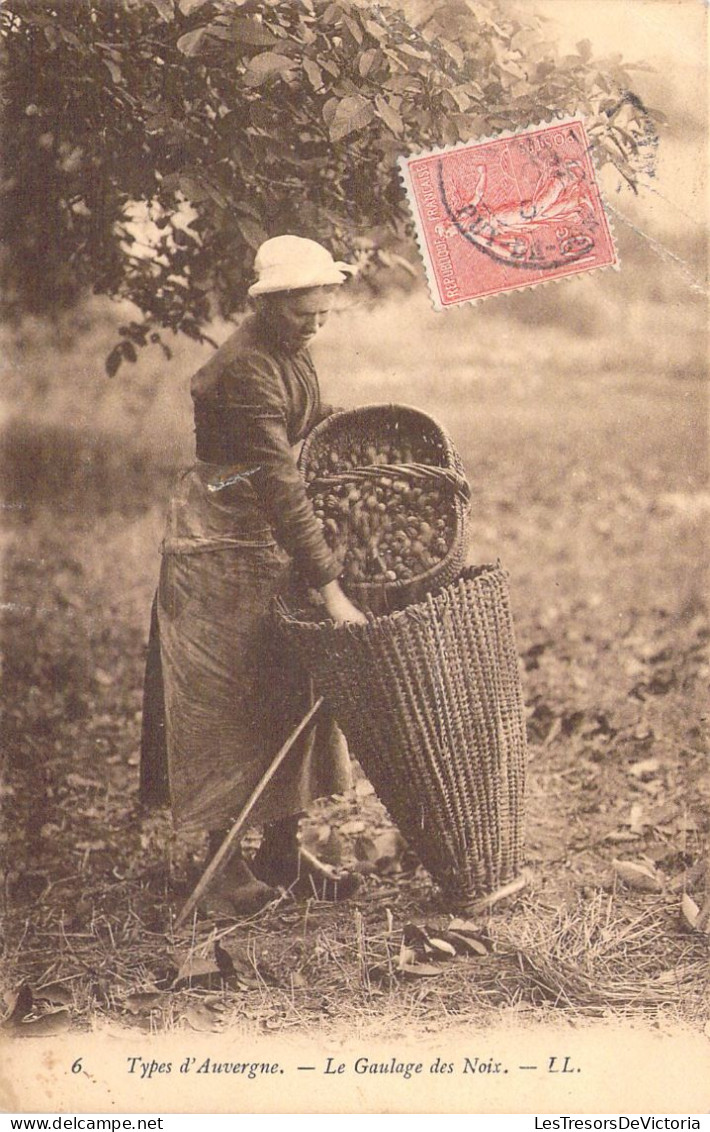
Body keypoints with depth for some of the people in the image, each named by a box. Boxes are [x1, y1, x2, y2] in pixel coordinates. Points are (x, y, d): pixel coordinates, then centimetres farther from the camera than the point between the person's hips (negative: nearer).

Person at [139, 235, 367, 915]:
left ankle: (281, 851, 20)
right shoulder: (244, 372, -23)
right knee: (224, 702, -2)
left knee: (291, 696, 10)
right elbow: (279, 489, -28)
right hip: (222, 550, -9)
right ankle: (225, 864, 8)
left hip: (275, 547, 9)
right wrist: (330, 590, -29)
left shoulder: (291, 354, 6)